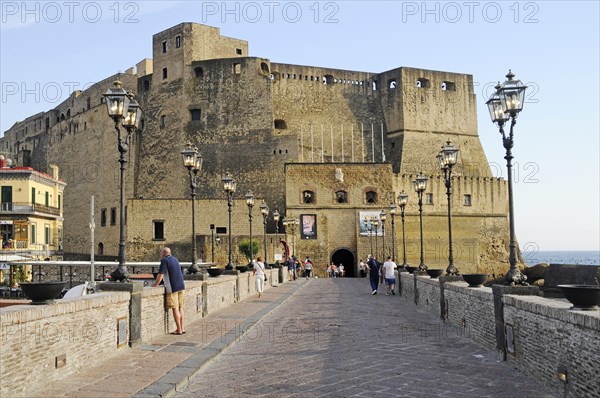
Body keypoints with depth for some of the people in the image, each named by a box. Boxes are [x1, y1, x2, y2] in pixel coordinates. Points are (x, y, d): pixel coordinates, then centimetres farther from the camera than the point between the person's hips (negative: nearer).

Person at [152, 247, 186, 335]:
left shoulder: (165, 261, -9)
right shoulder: (175, 259, 15)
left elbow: (160, 274, -16)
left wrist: (156, 284, -3)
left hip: (172, 288, -8)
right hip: (181, 286, 8)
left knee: (175, 308, -4)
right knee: (180, 307, 12)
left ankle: (179, 329, -3)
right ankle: (182, 328, 15)